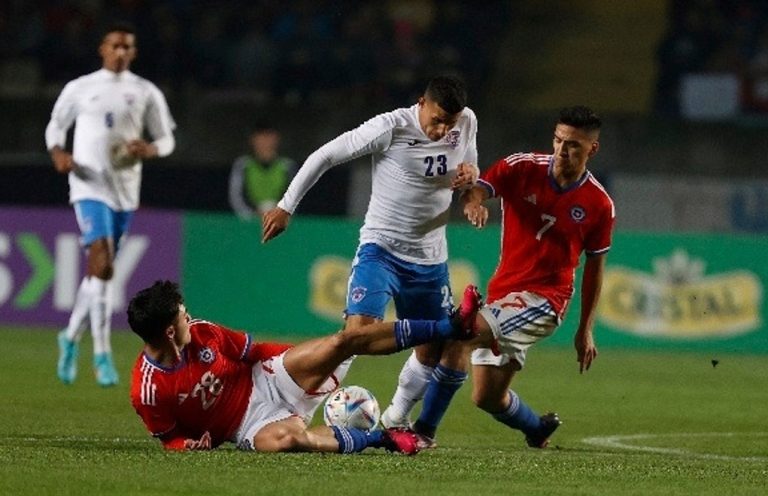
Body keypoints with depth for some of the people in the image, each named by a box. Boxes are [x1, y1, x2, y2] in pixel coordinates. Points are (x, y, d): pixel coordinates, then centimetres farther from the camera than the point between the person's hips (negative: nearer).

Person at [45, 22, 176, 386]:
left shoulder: (147, 93, 7)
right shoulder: (79, 89, 4)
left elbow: (166, 138, 12)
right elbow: (56, 126, 14)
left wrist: (150, 150, -11)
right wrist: (58, 153, -7)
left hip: (126, 190, 3)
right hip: (90, 187, -3)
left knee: (98, 270, 11)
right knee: (102, 265, -18)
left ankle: (71, 338, 31)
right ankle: (102, 355, -16)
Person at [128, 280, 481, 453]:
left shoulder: (202, 334, -6)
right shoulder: (147, 391, -19)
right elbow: (170, 437, -4)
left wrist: (290, 357, 4)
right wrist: (188, 444, -26)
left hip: (264, 381, 5)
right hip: (250, 423, -5)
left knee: (344, 341, -10)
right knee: (283, 438, -42)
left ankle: (451, 327, -6)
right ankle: (381, 440, -19)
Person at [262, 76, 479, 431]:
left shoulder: (467, 123, -2)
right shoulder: (390, 128, -18)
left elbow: (470, 169, 15)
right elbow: (325, 156, -11)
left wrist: (470, 175, -11)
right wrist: (286, 207, -10)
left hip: (430, 258, 5)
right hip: (381, 247, -5)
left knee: (433, 350, 10)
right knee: (358, 329, -24)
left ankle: (395, 419, 31)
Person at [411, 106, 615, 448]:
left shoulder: (599, 205, -4)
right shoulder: (522, 169, -3)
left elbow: (594, 266, 7)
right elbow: (477, 190, -19)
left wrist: (585, 330, 9)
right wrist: (472, 202, -45)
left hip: (544, 300, -4)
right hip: (502, 292, 4)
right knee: (487, 397, 7)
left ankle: (424, 429, -23)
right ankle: (539, 428, 39)